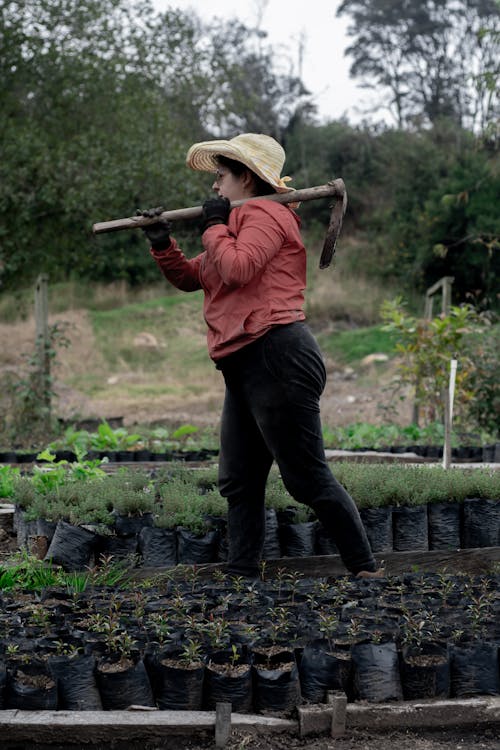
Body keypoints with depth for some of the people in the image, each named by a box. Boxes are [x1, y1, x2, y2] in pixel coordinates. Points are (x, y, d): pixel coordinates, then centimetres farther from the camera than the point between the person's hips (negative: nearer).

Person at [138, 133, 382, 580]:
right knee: (239, 481, 11)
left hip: (277, 358, -11)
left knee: (308, 479, -6)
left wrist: (213, 226, -7)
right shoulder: (239, 221, 25)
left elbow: (237, 268, -23)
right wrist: (162, 243, 12)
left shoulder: (264, 213, -6)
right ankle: (242, 573, 18)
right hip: (245, 367, 11)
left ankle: (365, 568, 3)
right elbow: (191, 278, 27)